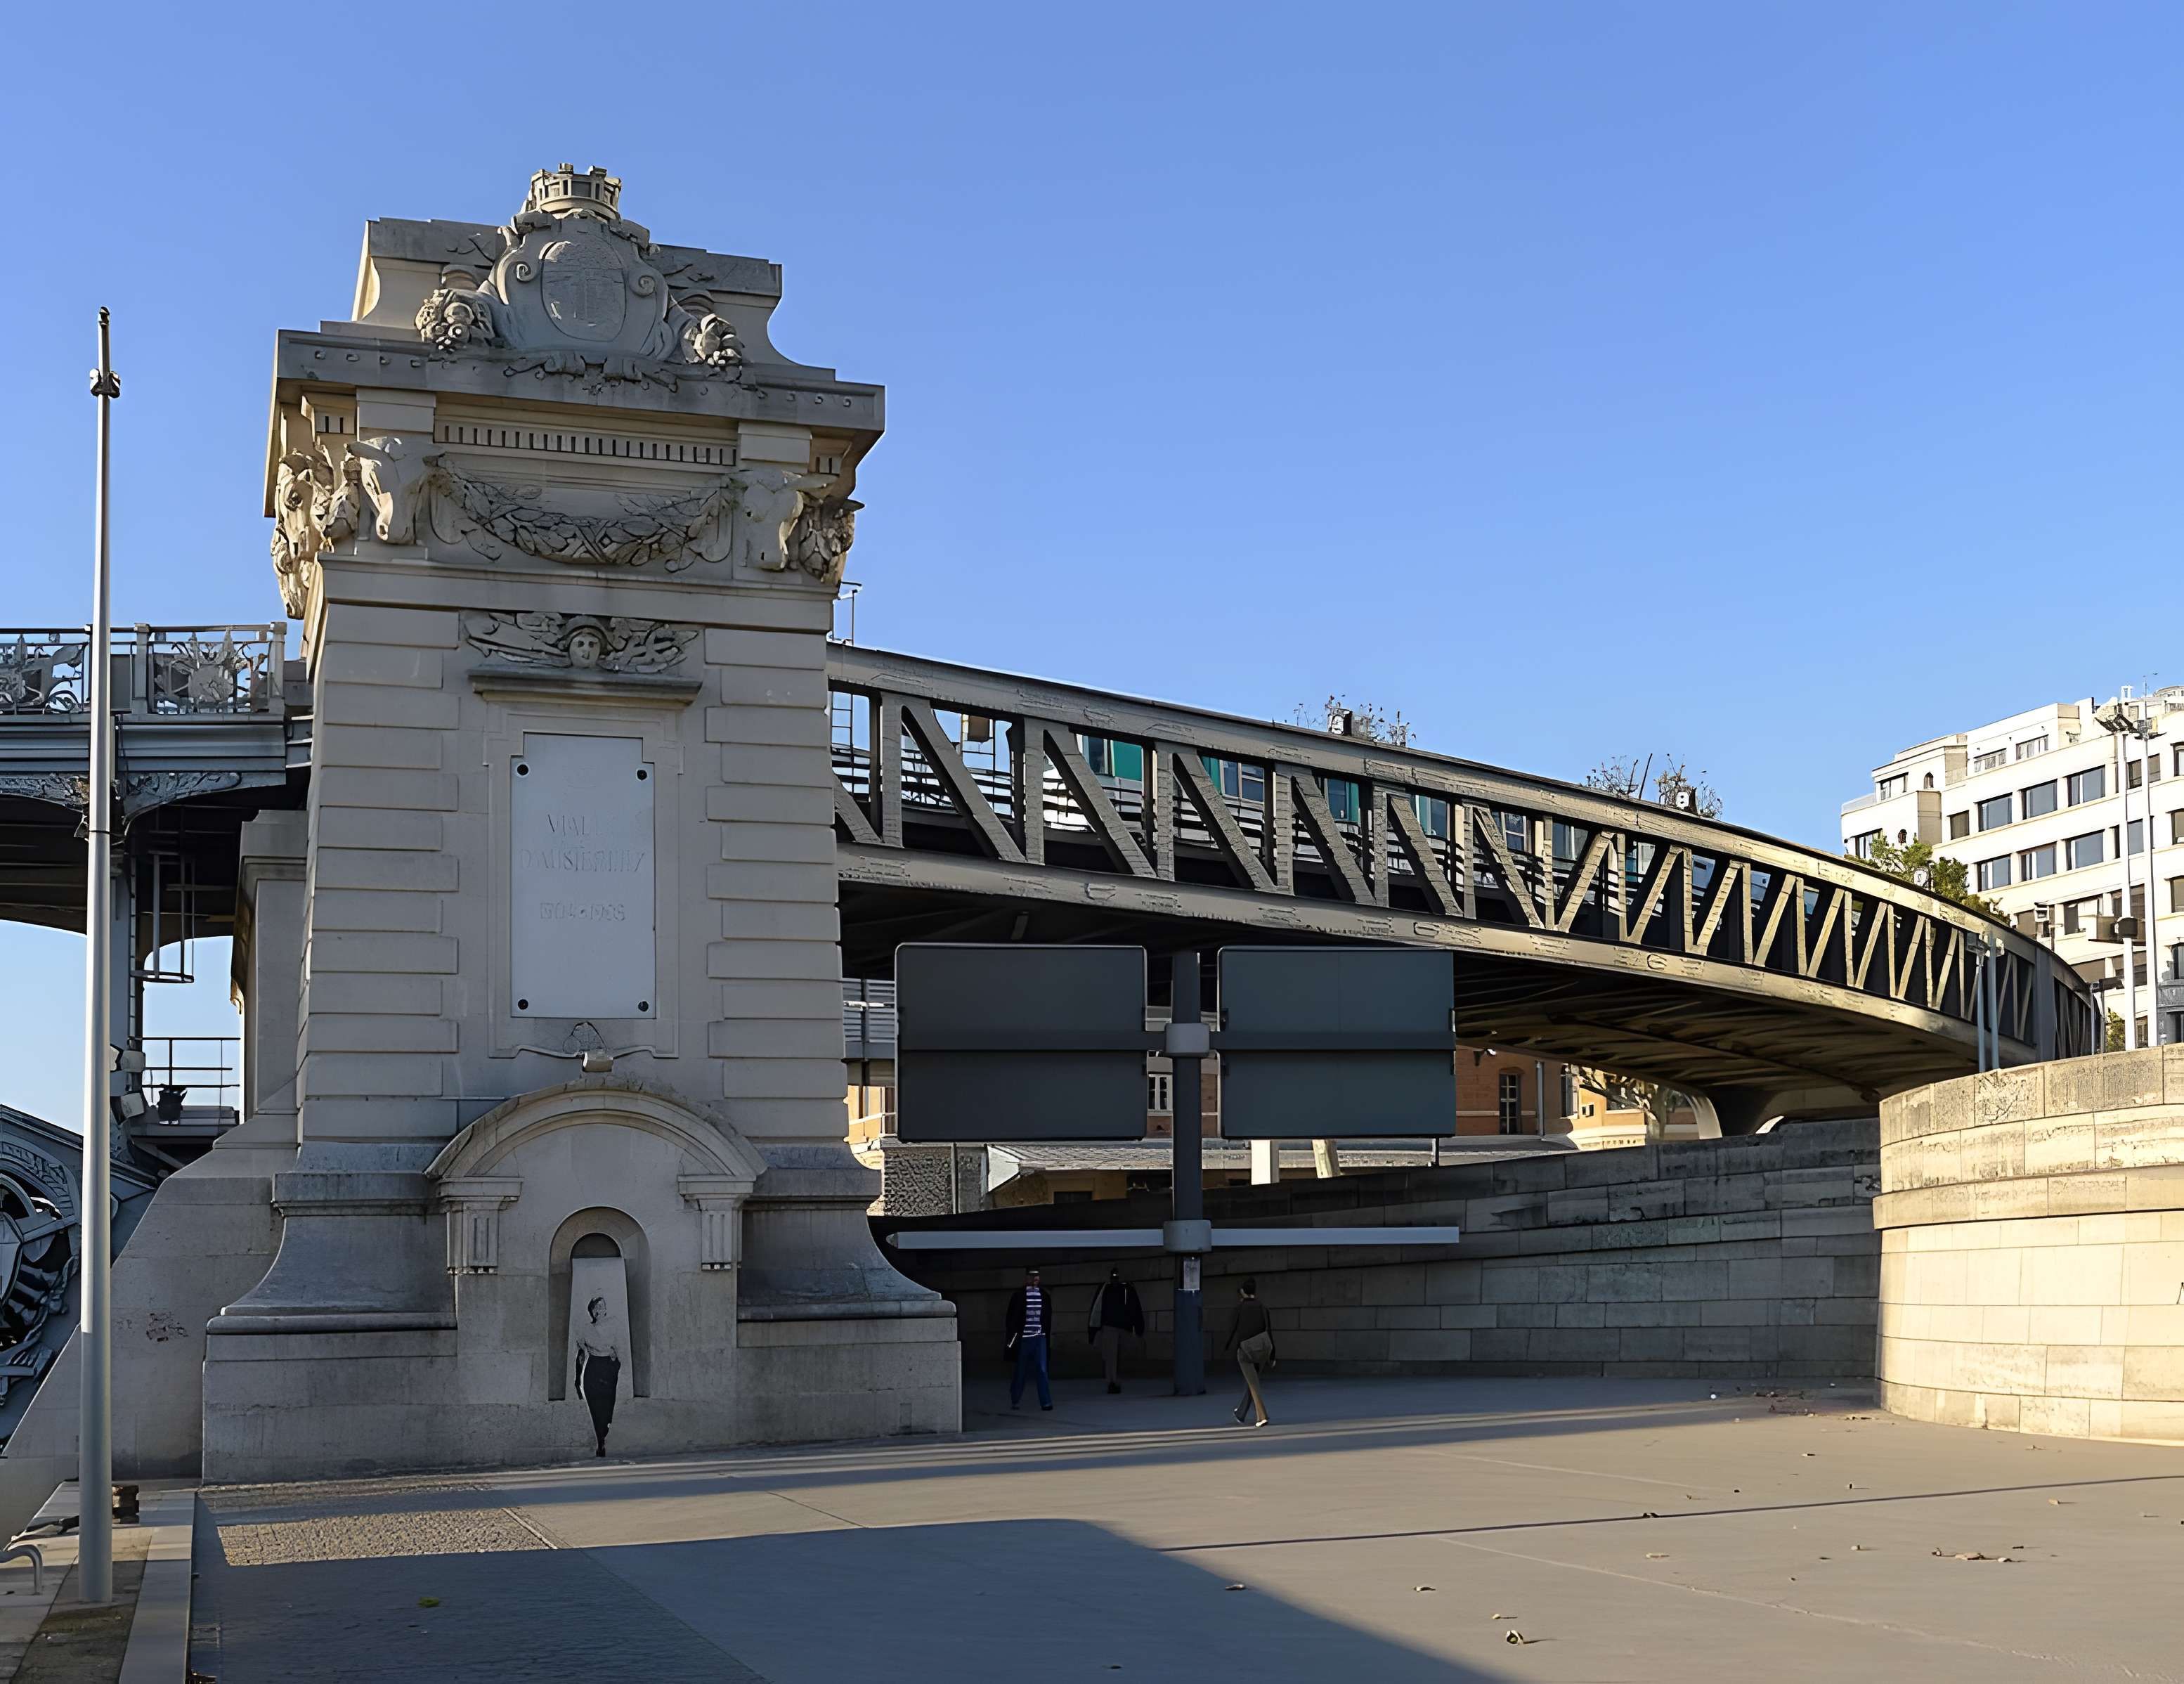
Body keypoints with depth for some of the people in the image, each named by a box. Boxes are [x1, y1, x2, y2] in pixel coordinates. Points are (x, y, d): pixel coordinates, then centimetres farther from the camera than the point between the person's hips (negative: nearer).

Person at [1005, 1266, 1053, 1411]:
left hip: (1040, 1337, 2)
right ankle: (1015, 1400, 22)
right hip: (1024, 1338, -2)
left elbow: (1048, 1316, 13)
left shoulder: (1044, 1294, 7)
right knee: (1022, 1370, 7)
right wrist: (1013, 1336, -4)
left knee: (1042, 1369, -5)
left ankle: (1046, 1401, -5)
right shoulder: (1019, 1295, -2)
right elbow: (1012, 1317, -1)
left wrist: (1047, 1333, 10)